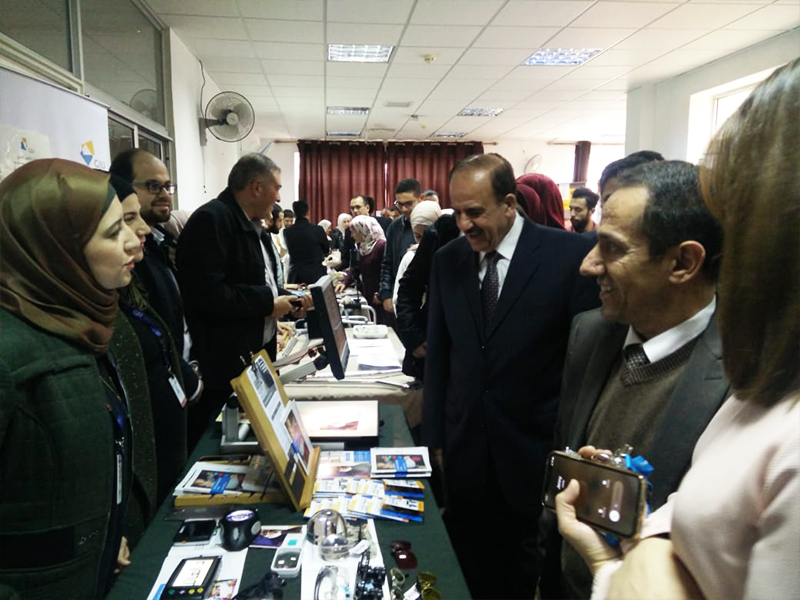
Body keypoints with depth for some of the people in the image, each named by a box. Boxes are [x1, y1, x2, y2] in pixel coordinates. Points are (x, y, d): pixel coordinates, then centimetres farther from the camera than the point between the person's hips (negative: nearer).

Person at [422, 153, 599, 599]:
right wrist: (435, 437, 7)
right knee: (466, 564, 14)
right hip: (464, 449, 3)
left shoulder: (570, 255, -11)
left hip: (534, 451, -3)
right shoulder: (447, 260, 1)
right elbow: (438, 356, 6)